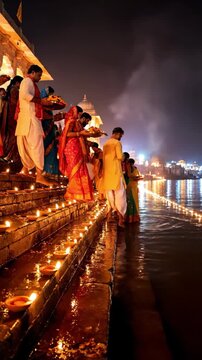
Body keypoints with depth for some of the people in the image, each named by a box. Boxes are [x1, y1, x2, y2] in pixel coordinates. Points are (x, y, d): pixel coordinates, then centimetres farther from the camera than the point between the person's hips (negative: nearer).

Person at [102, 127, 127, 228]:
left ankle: (109, 215, 11)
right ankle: (121, 219, -3)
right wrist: (122, 157, 4)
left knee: (110, 193, 12)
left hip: (107, 172, 7)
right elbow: (120, 157, -17)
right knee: (119, 194, -2)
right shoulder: (117, 143, -7)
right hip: (115, 171, -7)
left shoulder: (105, 144, 16)